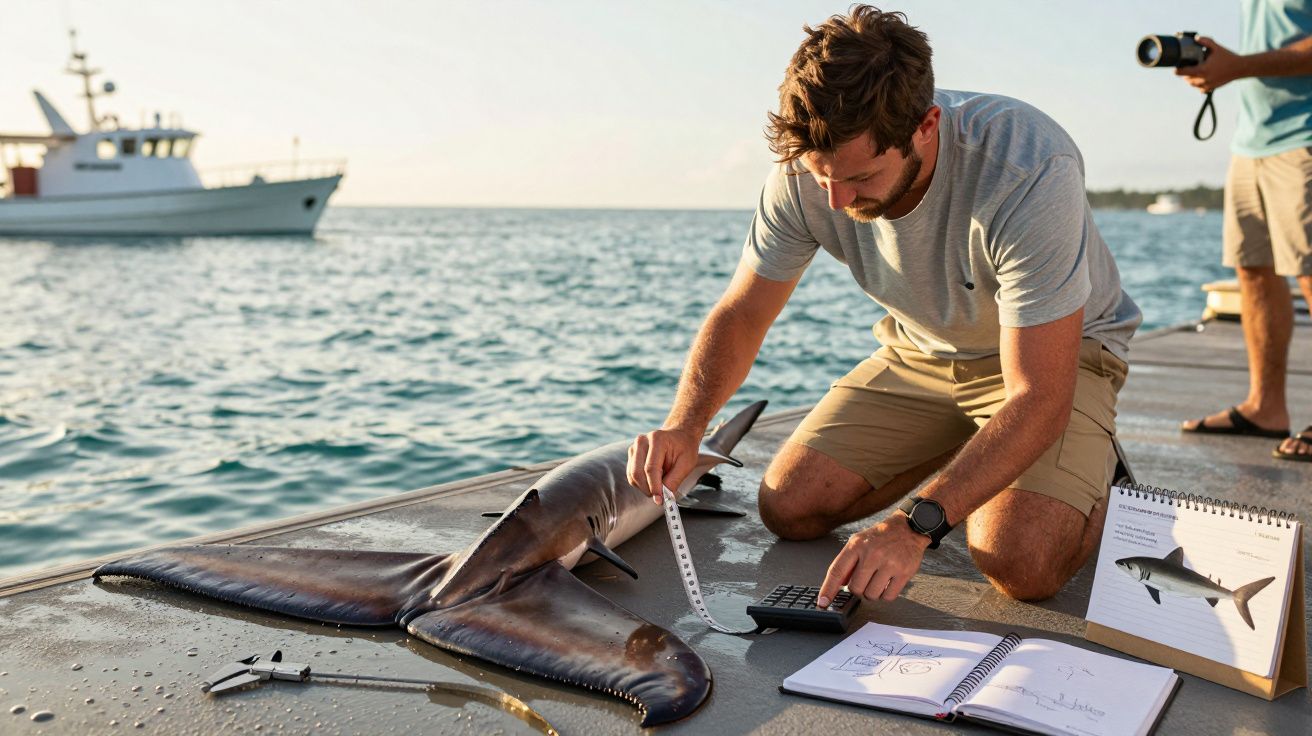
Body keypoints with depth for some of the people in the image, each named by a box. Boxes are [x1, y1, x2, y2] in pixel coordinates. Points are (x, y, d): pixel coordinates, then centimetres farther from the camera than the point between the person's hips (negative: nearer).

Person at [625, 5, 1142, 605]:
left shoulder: (1029, 172, -36)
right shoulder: (807, 170, -21)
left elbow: (1039, 398, -35)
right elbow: (739, 316, -10)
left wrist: (915, 524, -45)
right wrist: (684, 426, -29)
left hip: (1055, 354, -4)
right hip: (922, 349, 5)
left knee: (1018, 562, -28)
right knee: (789, 509, -7)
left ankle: (1094, 474, 8)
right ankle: (957, 453, 18)